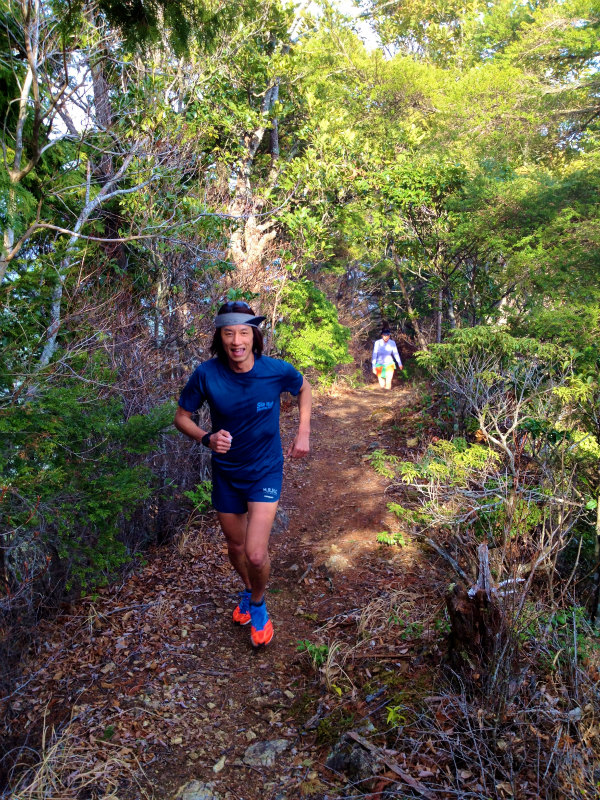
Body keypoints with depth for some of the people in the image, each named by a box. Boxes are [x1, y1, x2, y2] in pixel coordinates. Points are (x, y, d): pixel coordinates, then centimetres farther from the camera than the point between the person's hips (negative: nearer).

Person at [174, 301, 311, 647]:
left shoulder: (277, 370, -19)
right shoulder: (206, 374, -19)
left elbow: (304, 387, 4)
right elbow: (182, 417, -5)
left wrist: (303, 433, -3)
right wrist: (206, 438, -25)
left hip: (265, 470, -2)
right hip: (226, 472, 2)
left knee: (256, 553, -12)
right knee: (236, 545, 19)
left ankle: (258, 605, 21)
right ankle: (249, 590, 51)